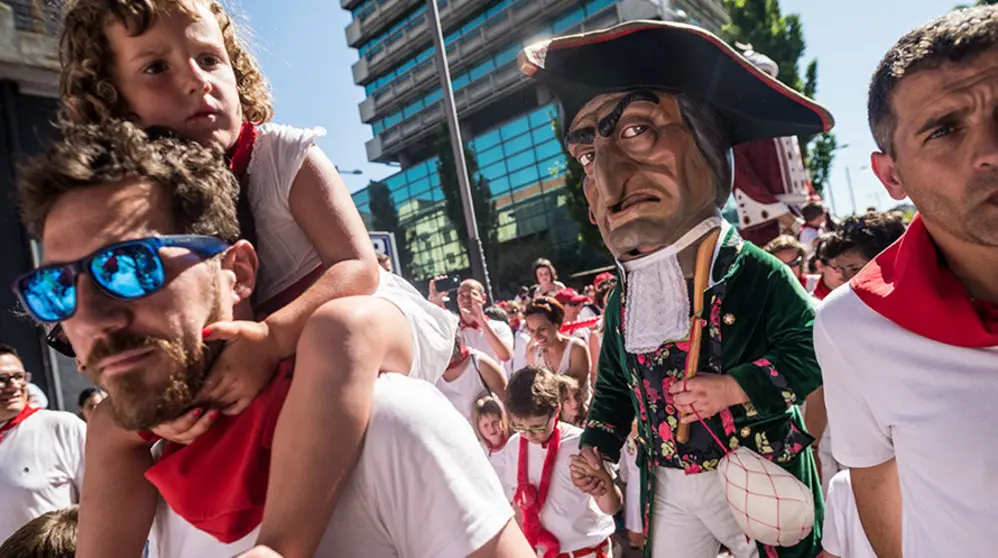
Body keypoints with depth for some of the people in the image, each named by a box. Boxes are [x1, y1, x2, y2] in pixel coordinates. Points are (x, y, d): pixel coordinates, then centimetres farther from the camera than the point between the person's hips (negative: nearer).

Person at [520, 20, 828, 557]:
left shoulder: (753, 272, -16)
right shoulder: (624, 294, -1)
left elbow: (812, 351, -14)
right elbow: (614, 380, 11)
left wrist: (736, 387, -23)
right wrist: (597, 444, 3)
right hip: (667, 486, 5)